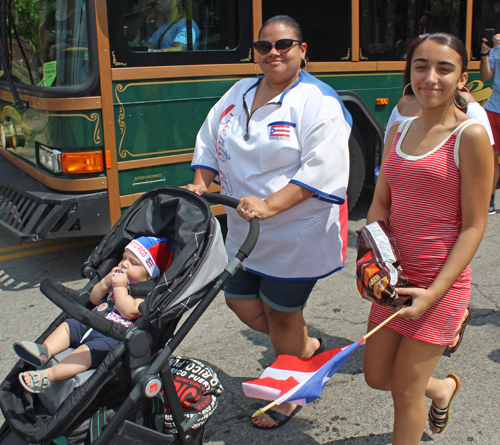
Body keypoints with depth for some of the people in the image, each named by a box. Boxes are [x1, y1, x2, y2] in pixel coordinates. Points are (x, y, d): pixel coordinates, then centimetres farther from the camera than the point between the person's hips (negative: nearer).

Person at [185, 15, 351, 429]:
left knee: (281, 316, 6)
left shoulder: (318, 102, -13)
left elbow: (320, 170, -23)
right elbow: (210, 143, 15)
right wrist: (200, 184, -3)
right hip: (245, 233, 7)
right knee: (240, 301, 14)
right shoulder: (238, 94, 9)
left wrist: (269, 206, -31)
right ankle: (308, 347, 40)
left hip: (297, 235, -7)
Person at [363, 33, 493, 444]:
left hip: (441, 282, -6)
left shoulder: (470, 134, -12)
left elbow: (474, 226, -13)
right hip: (396, 276, 6)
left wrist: (434, 292, -18)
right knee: (377, 376, 18)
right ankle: (442, 388, 48)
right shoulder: (399, 130, 6)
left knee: (406, 390, 6)